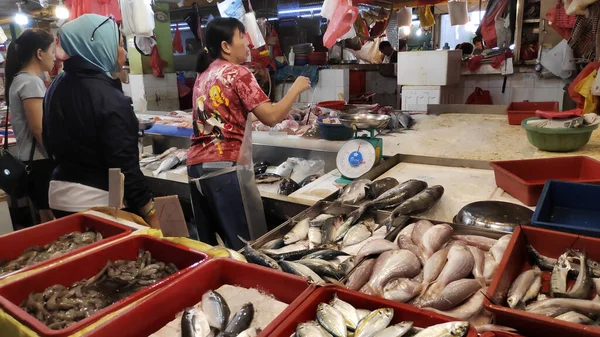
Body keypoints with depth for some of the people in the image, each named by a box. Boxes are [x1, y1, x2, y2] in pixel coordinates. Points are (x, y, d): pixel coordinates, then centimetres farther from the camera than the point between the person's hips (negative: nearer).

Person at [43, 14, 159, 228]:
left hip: (60, 195, 9)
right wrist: (152, 217, -19)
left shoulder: (56, 87, 5)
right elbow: (125, 168, -23)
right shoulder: (110, 98, -21)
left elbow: (51, 143, 16)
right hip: (99, 202, -9)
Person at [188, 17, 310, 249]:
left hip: (196, 164, 8)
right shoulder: (237, 73, -5)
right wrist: (296, 89, 3)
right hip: (226, 166, -8)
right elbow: (271, 117, -10)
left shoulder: (203, 75, 17)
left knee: (209, 244, 15)